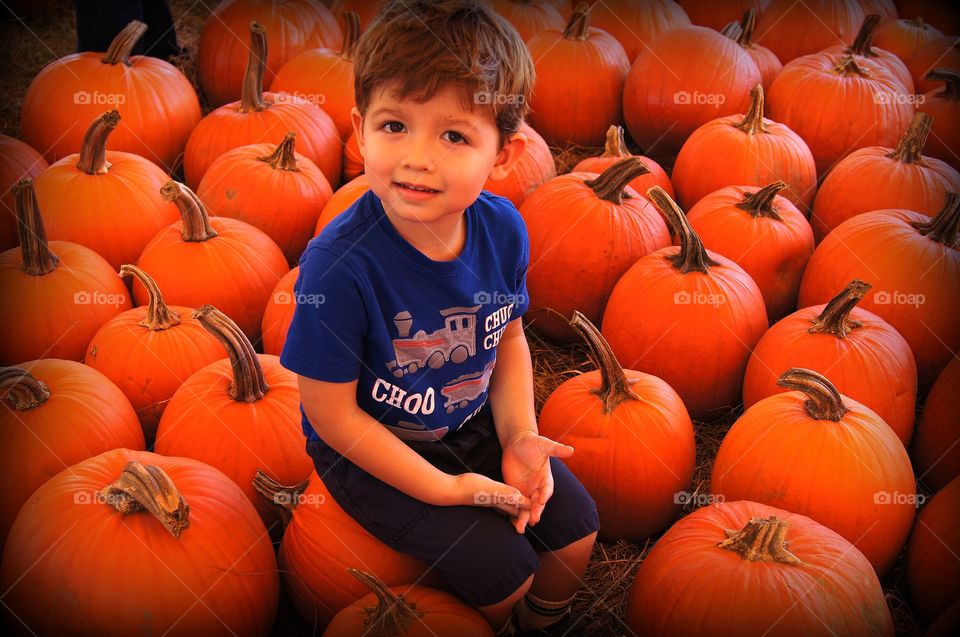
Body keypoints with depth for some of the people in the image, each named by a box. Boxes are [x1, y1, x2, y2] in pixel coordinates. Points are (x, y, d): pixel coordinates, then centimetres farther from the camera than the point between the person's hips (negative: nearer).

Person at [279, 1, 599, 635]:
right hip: (373, 448, -5)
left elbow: (508, 336, 3)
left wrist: (520, 436, -11)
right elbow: (331, 412, -23)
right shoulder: (339, 265, -32)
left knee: (576, 528, 5)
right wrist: (444, 489, -20)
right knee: (502, 570, -10)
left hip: (474, 423, 5)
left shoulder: (502, 228, -15)